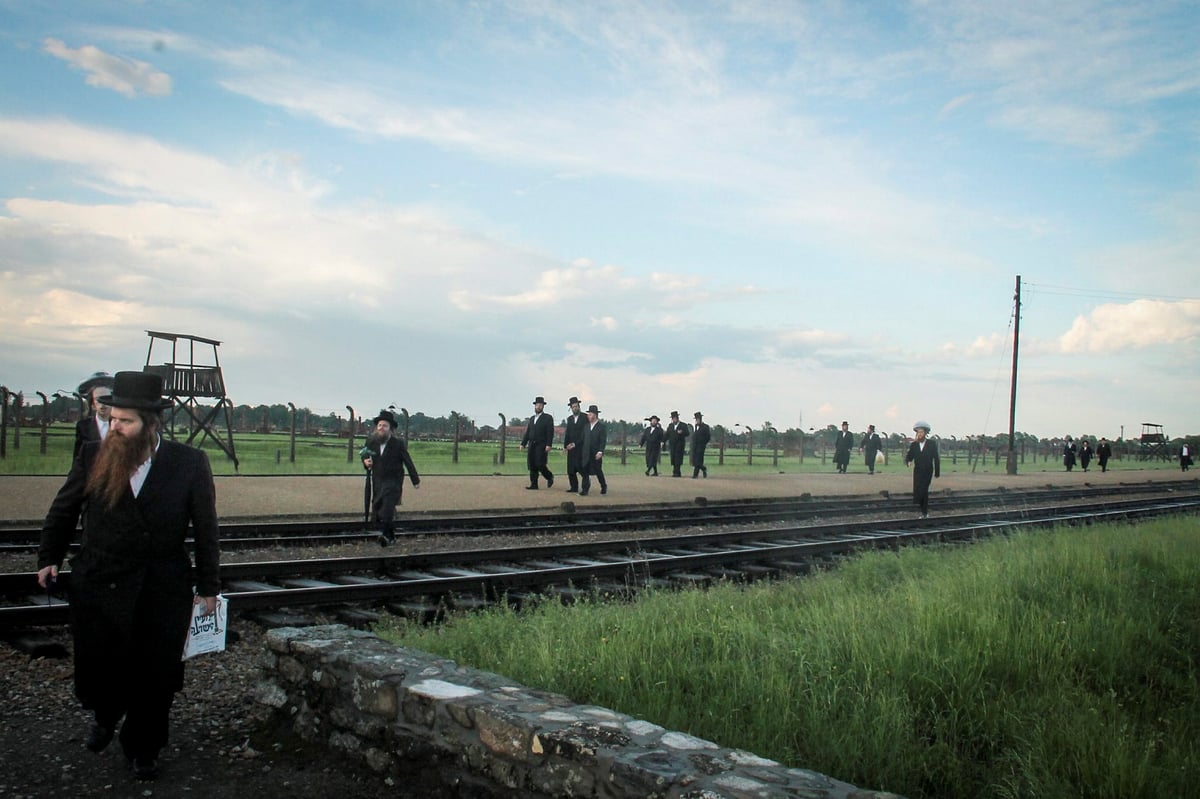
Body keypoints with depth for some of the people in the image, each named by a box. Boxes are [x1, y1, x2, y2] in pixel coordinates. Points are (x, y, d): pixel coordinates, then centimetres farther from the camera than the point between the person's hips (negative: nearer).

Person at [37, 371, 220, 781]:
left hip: (164, 590, -1)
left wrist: (208, 584, 2)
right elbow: (63, 510, 11)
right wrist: (49, 557, 16)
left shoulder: (190, 463, -9)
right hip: (99, 583, 1)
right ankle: (106, 716, 46)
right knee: (97, 666, 12)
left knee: (154, 674, 8)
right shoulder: (93, 456, -5)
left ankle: (143, 748, 32)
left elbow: (206, 528, -2)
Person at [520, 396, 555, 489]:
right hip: (531, 445, 6)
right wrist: (523, 443, 11)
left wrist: (548, 445, -17)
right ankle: (533, 485, 5)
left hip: (542, 445, -6)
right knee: (532, 466, 1)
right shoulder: (532, 418, 19)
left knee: (540, 464, -12)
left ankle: (550, 477, 14)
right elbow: (527, 432, 18)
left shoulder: (548, 418, -1)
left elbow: (550, 432, -8)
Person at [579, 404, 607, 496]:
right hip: (586, 454, 4)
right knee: (585, 471, -5)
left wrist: (600, 452, -21)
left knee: (598, 471, 8)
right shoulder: (586, 426, 10)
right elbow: (583, 439, 12)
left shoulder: (601, 426, -7)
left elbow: (603, 440, -12)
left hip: (596, 454, -4)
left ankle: (604, 486, 29)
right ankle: (585, 489, -5)